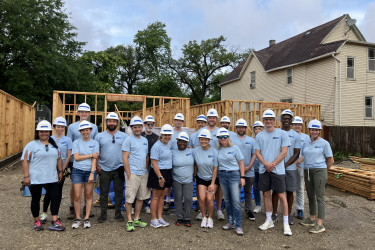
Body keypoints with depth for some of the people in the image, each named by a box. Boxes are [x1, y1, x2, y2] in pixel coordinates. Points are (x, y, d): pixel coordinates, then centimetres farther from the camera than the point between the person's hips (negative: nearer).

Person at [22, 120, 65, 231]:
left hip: (51, 178, 4)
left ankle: (54, 223, 4)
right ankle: (37, 222, 25)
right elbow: (25, 161, -8)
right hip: (35, 179, -4)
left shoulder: (54, 145, 13)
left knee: (55, 197, -2)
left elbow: (58, 159, 19)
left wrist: (60, 171, 13)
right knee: (36, 200, 9)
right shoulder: (31, 145, -4)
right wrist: (26, 176, -14)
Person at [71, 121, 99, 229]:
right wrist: (90, 155, -6)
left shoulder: (94, 143, 5)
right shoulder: (76, 142, 4)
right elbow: (76, 157, -5)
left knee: (88, 196, 5)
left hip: (90, 171, 1)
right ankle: (77, 218, 14)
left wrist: (92, 173, -10)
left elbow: (94, 159, -2)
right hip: (77, 171, 0)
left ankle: (87, 219, 15)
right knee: (77, 196, -1)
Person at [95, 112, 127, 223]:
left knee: (119, 192, 7)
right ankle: (103, 214, 18)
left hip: (119, 168, 0)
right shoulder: (100, 136, 5)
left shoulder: (123, 136, 5)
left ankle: (118, 213, 20)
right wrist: (97, 165, -2)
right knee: (104, 193, 6)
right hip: (104, 169, 0)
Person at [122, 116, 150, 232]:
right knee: (129, 198, -3)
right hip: (133, 174, -7)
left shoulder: (145, 140, 14)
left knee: (141, 197, 12)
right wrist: (129, 174, -14)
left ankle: (136, 219, 24)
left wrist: (147, 171, 12)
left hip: (144, 173, 7)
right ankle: (129, 221, 7)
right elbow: (124, 158, -10)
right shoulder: (128, 140, -6)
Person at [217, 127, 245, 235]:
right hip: (222, 176, 3)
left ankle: (238, 226, -1)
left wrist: (242, 177, -5)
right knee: (227, 201, 10)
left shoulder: (234, 148, -1)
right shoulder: (218, 150, 7)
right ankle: (230, 222, 23)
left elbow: (241, 163, 1)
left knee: (236, 201, -7)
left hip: (234, 175, -3)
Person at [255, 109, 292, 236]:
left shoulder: (282, 134, 0)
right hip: (263, 170, 4)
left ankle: (286, 223, 10)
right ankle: (269, 221, 24)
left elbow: (284, 152, -5)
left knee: (281, 195, -1)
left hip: (278, 169, -3)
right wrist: (266, 164, -11)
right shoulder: (259, 136, 9)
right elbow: (257, 153, 5)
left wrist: (273, 164, -12)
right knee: (266, 195, 10)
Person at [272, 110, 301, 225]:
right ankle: (274, 213, 16)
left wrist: (285, 165, -11)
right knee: (275, 190, 4)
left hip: (290, 168, 0)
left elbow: (296, 154, 0)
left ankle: (289, 214, 19)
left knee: (290, 191, 6)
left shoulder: (295, 135, 3)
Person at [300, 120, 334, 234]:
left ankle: (320, 224, -4)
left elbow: (331, 160, 2)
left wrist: (324, 171, 8)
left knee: (319, 197, -6)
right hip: (307, 171, 6)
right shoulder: (306, 143, 12)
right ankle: (312, 219, 27)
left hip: (319, 171, -6)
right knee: (310, 196, 14)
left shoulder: (324, 143, -2)